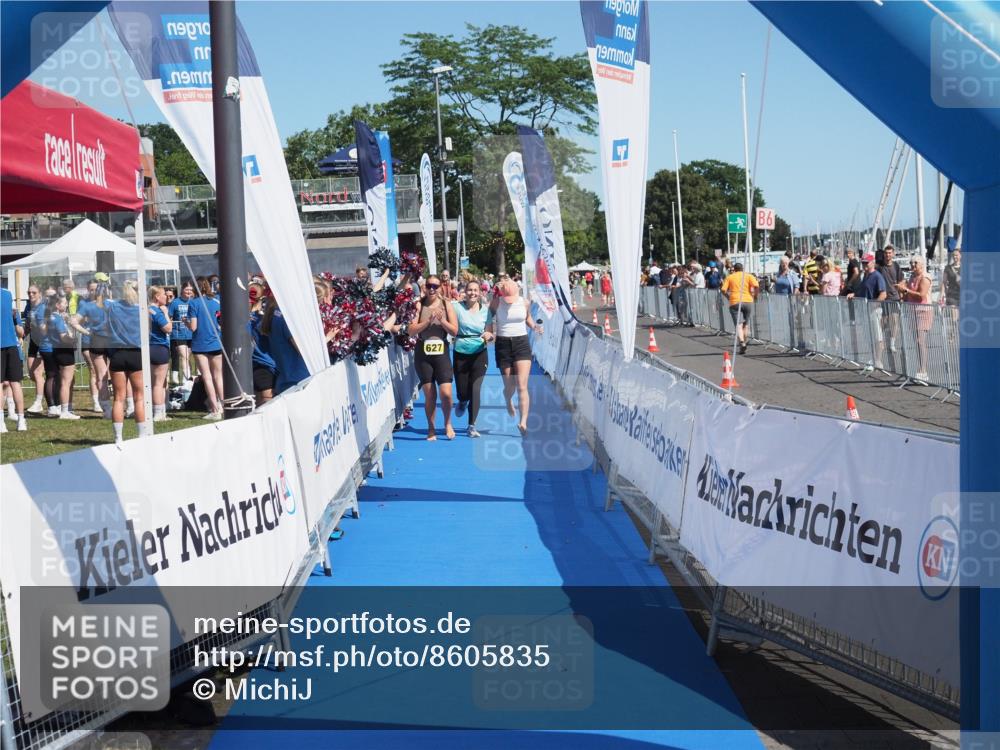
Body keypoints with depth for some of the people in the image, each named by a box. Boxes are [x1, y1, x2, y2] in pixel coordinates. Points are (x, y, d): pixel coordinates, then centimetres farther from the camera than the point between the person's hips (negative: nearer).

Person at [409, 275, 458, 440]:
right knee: (429, 395, 2)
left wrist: (442, 320, -14)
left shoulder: (446, 305, 3)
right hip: (423, 353, 0)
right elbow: (411, 331, -7)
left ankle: (448, 423, 17)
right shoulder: (419, 305, 0)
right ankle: (431, 428, 18)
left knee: (446, 393, -8)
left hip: (441, 352, 0)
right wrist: (428, 321, -17)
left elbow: (455, 331, 0)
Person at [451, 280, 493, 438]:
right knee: (462, 392, 4)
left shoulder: (485, 310, 2)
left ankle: (472, 426, 0)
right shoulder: (456, 307, -4)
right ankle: (462, 403, 43)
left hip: (479, 354, 0)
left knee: (475, 389, -9)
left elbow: (491, 333, 8)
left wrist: (489, 335, -14)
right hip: (461, 354, 0)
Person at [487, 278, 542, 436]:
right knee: (509, 386, 7)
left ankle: (523, 422, -17)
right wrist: (488, 333, -15)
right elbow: (489, 320, 4)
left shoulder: (524, 303, 1)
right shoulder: (496, 303, -4)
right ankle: (508, 401, 46)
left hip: (522, 343, 0)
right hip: (503, 344, 0)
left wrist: (534, 326, -1)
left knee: (522, 386, -11)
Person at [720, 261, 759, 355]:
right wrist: (755, 295, 7)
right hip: (748, 301, 1)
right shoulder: (749, 276, 10)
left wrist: (728, 296, 17)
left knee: (738, 325, -6)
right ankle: (744, 341, 19)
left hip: (734, 302, -1)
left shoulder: (729, 277, 11)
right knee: (746, 323, 19)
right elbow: (756, 285, -7)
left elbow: (723, 290, 1)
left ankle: (742, 342, -27)